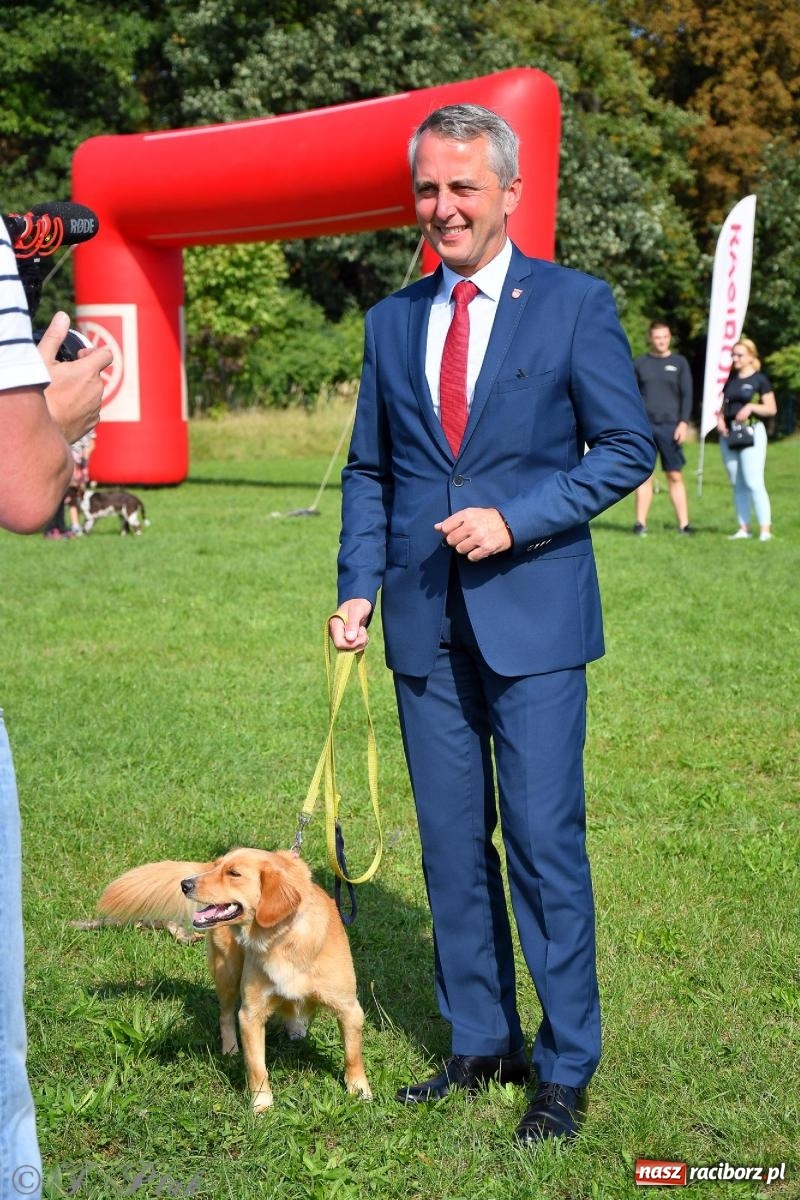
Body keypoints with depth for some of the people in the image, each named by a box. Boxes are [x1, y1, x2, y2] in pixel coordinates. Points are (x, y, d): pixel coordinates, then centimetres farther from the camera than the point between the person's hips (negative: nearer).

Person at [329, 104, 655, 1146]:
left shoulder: (575, 305, -1)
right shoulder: (392, 321, 12)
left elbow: (627, 447, -3)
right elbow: (369, 472, 15)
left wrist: (515, 518, -14)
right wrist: (359, 587, 3)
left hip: (532, 619, -4)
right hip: (427, 626, 5)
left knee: (545, 843, -2)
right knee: (451, 846, 10)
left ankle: (566, 1069, 11)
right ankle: (480, 1044, 24)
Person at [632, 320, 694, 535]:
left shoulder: (679, 363, 8)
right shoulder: (639, 363, 9)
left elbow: (687, 395, 6)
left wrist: (684, 422, -5)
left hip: (670, 426, 0)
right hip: (644, 426, 0)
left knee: (675, 476, 0)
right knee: (644, 475, 1)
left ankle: (683, 524, 1)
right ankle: (640, 523, 3)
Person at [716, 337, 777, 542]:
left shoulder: (759, 379, -1)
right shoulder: (730, 380, 15)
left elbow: (772, 409, -3)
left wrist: (751, 406, -18)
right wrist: (719, 419, 0)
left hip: (751, 432, -6)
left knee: (753, 482, -12)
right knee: (737, 484, 7)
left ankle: (765, 529, -10)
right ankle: (743, 527, 12)